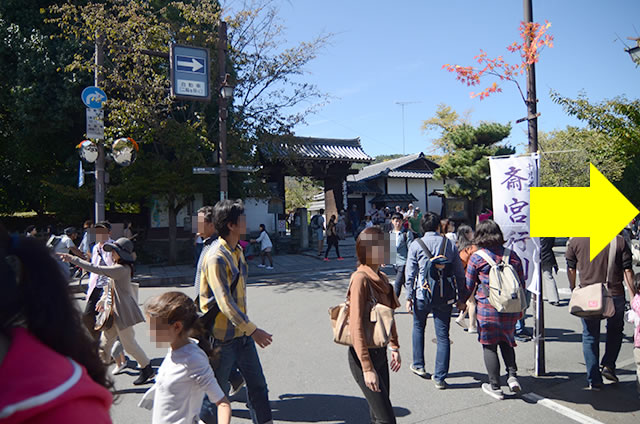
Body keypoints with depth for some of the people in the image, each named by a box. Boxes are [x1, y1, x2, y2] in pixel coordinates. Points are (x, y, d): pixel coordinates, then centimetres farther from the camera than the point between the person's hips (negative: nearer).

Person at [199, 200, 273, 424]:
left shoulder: (237, 251, 8)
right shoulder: (216, 258, -21)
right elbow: (224, 302, -25)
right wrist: (253, 330, -23)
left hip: (242, 333, 8)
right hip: (222, 337, -8)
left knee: (257, 384, 14)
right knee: (217, 390, 9)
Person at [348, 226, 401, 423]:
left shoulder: (382, 278, 7)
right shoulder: (361, 278, -20)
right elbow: (356, 326, -22)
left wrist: (394, 347, 15)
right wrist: (367, 368, -22)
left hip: (380, 352, 8)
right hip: (364, 355, -8)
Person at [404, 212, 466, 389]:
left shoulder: (416, 245, -3)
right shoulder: (449, 244, 3)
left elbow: (410, 274, -5)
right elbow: (459, 273, 5)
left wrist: (409, 297, 0)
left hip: (422, 295, -1)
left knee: (418, 328, 22)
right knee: (443, 336, 5)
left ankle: (418, 366, 30)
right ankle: (440, 377, 7)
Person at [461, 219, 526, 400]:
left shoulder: (476, 258, -7)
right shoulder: (512, 255, 4)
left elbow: (468, 286, -1)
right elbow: (521, 284, 10)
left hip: (487, 309, -4)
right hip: (510, 309, 4)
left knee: (489, 345, 7)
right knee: (506, 340, 24)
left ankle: (495, 386, 14)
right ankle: (512, 375, 12)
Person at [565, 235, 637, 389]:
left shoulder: (575, 240, -5)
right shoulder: (619, 241, -7)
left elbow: (571, 269, 3)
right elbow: (627, 271, -5)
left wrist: (573, 290, 17)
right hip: (615, 294, 0)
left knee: (590, 336, 11)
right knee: (615, 330, 26)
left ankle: (594, 380, 13)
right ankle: (608, 365, 15)